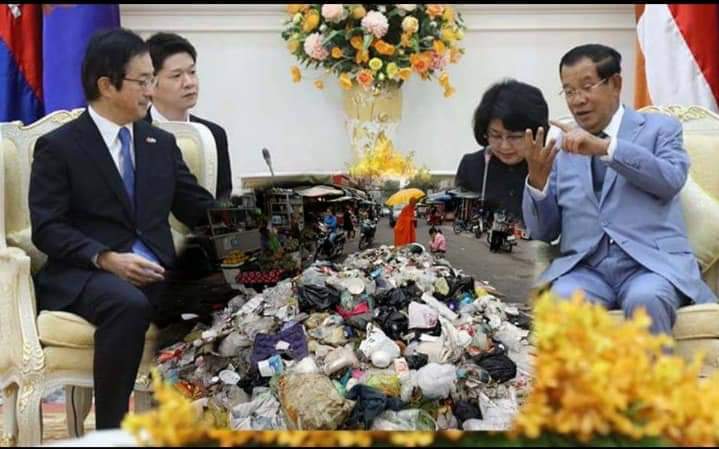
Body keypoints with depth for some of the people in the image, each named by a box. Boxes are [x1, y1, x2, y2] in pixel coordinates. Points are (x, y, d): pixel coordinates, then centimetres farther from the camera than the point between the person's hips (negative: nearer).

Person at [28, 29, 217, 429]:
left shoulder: (162, 143, 17)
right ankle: (111, 429, -25)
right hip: (85, 275, -4)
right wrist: (106, 259, -21)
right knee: (129, 304, -38)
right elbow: (47, 229, -6)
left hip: (158, 273, 4)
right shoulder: (58, 146, 2)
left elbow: (201, 209, 15)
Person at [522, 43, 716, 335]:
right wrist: (536, 179, -4)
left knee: (646, 299, -34)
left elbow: (671, 180, -9)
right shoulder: (562, 148, 20)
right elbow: (542, 232, 14)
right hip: (585, 268, 2)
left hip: (652, 261, -2)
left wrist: (606, 147, -18)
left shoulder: (659, 128, 14)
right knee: (562, 300, -31)